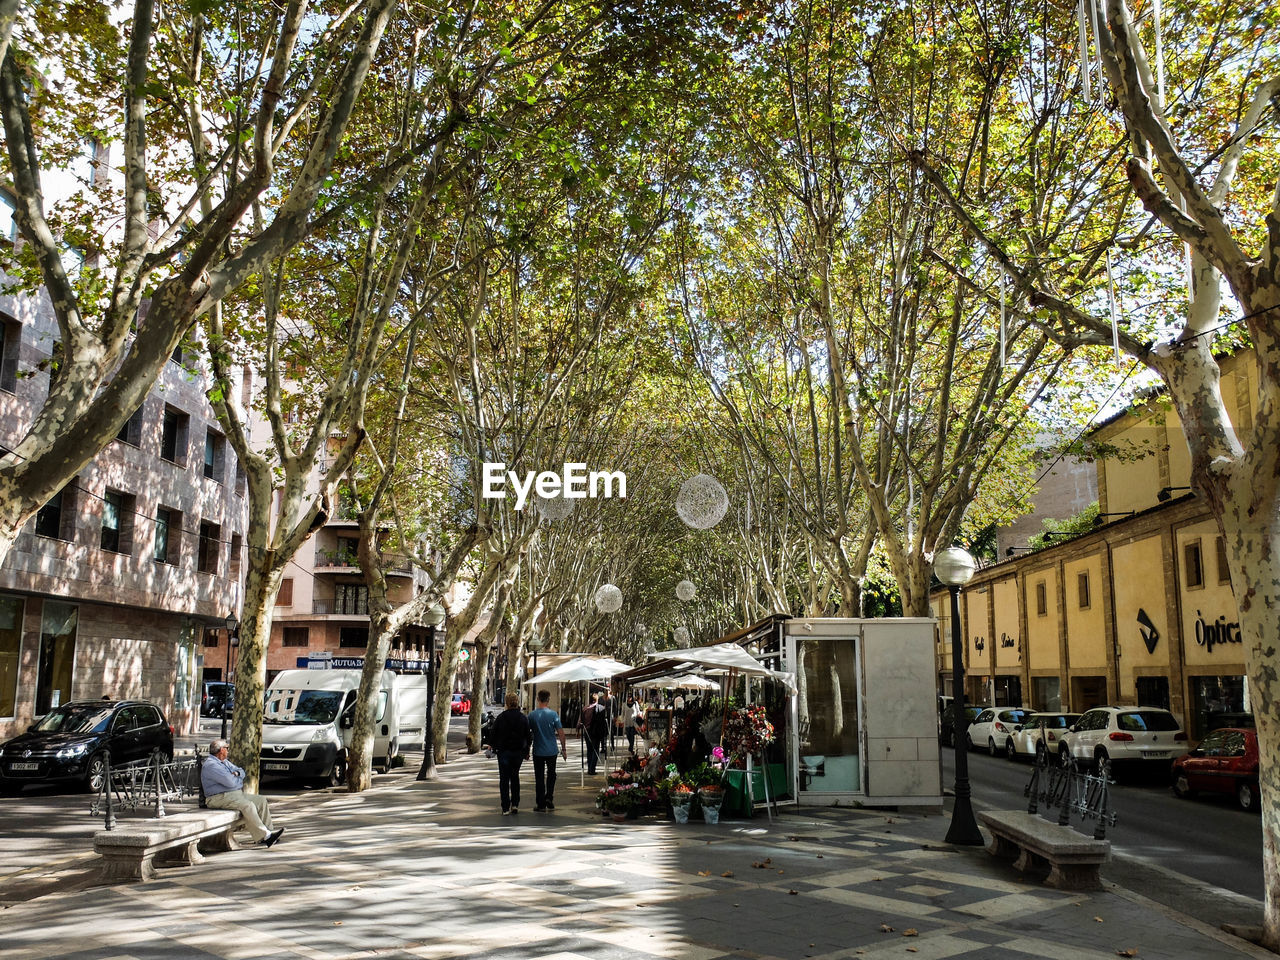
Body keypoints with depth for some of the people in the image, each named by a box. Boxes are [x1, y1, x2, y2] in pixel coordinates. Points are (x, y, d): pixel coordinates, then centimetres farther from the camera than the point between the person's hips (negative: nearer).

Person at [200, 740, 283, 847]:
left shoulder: (225, 762, 20)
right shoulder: (210, 765, -14)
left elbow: (242, 772, 21)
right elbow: (230, 782, -22)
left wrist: (237, 773, -4)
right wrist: (240, 779, 1)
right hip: (219, 798, -10)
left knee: (261, 800, -1)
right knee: (248, 805, -30)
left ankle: (268, 831, -4)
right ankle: (262, 836, -29)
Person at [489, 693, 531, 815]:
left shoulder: (501, 717, -8)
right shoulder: (523, 718, -2)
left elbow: (493, 733, -4)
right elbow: (528, 736, 2)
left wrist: (492, 745, 12)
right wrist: (527, 751, 12)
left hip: (503, 751, -2)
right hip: (518, 752, 2)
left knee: (504, 779, 3)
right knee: (515, 777, 18)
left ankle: (505, 808, 0)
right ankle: (515, 804, 12)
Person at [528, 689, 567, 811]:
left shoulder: (532, 715, -6)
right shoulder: (553, 714, -8)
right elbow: (560, 732, -7)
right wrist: (564, 748, 3)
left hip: (538, 751, 0)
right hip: (551, 751, 0)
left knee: (539, 778, 7)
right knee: (551, 774, 19)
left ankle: (541, 805, 10)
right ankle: (549, 798, 6)